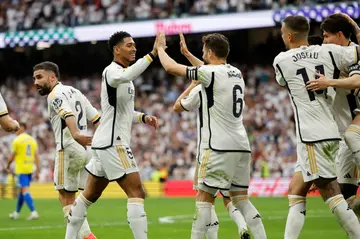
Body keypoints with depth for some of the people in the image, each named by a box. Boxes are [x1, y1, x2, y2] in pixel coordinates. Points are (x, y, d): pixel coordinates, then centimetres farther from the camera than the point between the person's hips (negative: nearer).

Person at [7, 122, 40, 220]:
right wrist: (37, 171, 8)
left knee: (25, 191, -9)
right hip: (30, 169, 7)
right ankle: (16, 213, 26)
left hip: (21, 170, -7)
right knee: (21, 191, 17)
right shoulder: (32, 140, 8)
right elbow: (36, 156, 6)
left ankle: (33, 212, -21)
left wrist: (8, 166, 14)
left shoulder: (17, 140, -9)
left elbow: (12, 156, -4)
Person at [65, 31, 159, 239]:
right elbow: (125, 76, -39)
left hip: (106, 143, 10)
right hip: (113, 143, -10)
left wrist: (143, 117, 10)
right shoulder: (112, 71, -12)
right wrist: (152, 54, -43)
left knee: (90, 195, 17)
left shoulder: (122, 74, 19)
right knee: (137, 193, -13)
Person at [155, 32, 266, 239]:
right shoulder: (236, 73, 14)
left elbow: (171, 67, -1)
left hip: (219, 147, -7)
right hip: (241, 146, 7)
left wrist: (160, 48, 17)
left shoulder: (210, 73, -9)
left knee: (204, 197, -3)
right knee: (241, 198, 10)